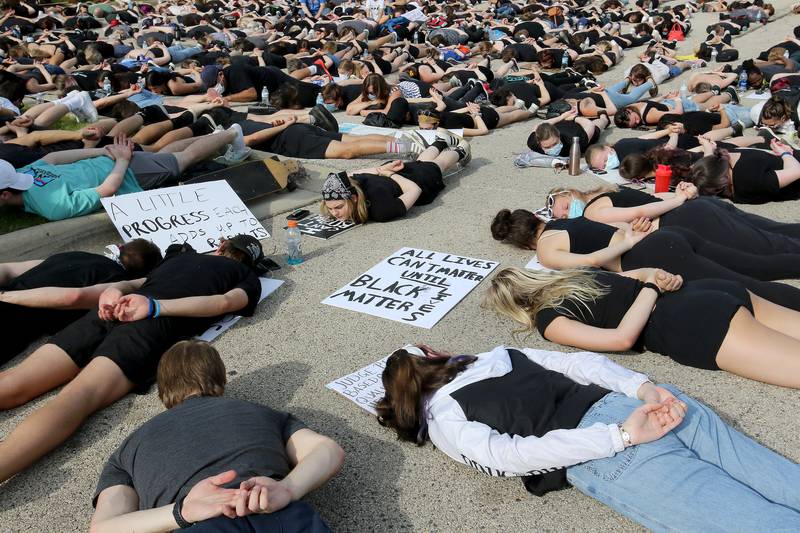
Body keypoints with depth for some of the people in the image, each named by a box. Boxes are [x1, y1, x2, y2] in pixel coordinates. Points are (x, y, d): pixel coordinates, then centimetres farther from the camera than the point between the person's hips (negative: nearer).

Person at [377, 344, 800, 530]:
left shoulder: (444, 422, 10)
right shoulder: (499, 354, 28)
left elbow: (513, 456, -6)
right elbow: (580, 362, 17)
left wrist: (622, 436, -9)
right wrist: (646, 388, 5)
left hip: (612, 453, -7)